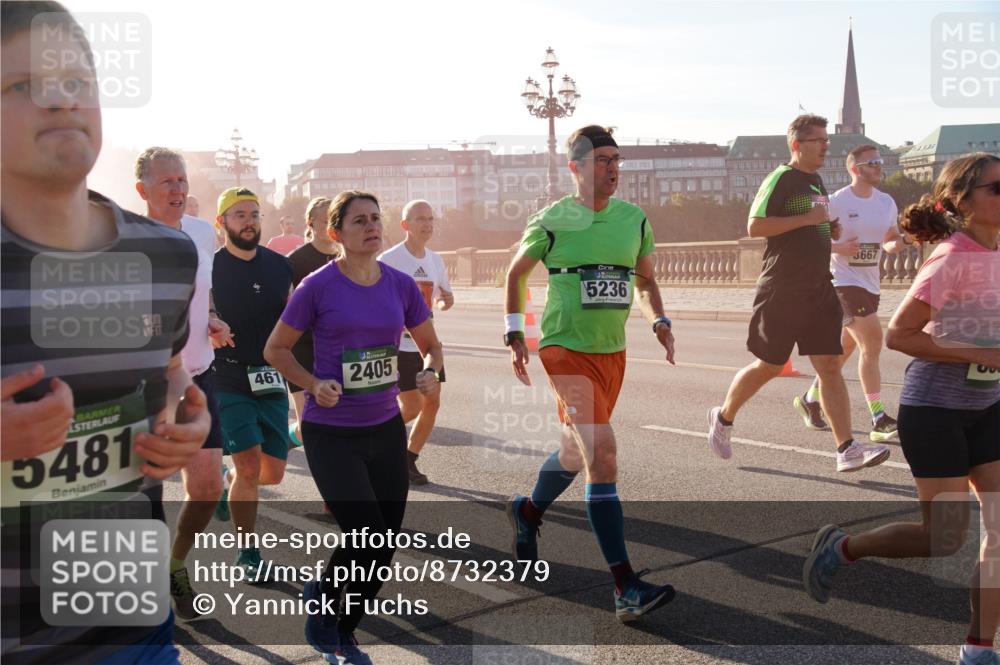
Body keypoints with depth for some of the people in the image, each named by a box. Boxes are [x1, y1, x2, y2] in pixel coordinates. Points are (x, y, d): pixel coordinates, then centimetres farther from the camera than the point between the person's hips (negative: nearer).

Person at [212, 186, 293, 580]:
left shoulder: (280, 266, 6)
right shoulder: (209, 268, -6)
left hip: (271, 382, 4)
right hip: (228, 382, -4)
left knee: (273, 473, 7)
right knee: (249, 467, -11)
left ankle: (232, 485, 43)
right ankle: (248, 555, 7)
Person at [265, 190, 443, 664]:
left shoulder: (401, 285, 2)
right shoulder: (318, 286, -9)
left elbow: (431, 345, 13)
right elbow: (276, 349, 0)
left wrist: (433, 373, -9)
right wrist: (313, 383, -16)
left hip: (386, 429, 5)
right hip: (330, 434, -5)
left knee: (385, 545, 8)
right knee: (368, 536, -12)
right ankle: (321, 594, 22)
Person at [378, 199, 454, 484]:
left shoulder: (436, 260, 8)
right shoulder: (389, 260, -12)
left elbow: (442, 299, 18)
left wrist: (447, 301, -4)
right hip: (398, 345, -6)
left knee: (432, 403, 3)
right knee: (412, 407, -8)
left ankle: (408, 461, 18)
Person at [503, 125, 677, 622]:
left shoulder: (634, 218, 6)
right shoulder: (553, 221, -6)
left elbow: (645, 280, 18)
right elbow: (515, 273, 7)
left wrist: (660, 323, 1)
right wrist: (515, 334, 2)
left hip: (612, 352, 6)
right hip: (565, 347, -6)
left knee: (578, 451, 18)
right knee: (602, 453, -17)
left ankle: (528, 512, 49)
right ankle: (625, 588, -15)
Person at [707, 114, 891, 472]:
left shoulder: (817, 181, 16)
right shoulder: (780, 179, -10)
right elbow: (755, 226, -20)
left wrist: (831, 229, 10)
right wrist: (807, 218, -22)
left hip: (819, 290, 7)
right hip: (782, 292, -7)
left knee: (830, 366, -1)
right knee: (769, 366, 5)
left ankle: (847, 450, -3)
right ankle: (723, 417, 28)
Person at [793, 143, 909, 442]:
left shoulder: (886, 203, 9)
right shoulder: (836, 202, -11)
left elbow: (890, 242, 18)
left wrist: (900, 242, -5)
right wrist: (839, 248, -24)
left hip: (871, 284, 8)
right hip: (843, 282, -8)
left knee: (845, 348, 16)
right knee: (872, 342, -17)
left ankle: (810, 400, 36)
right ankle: (879, 421, -13)